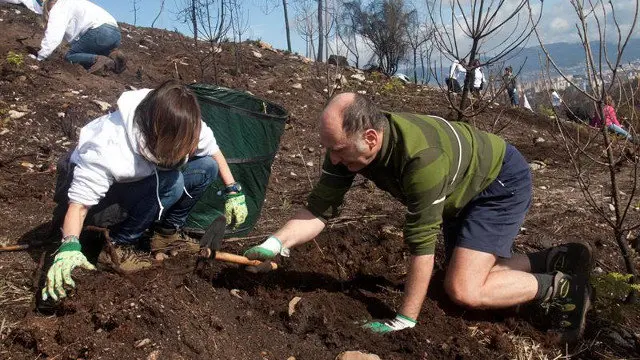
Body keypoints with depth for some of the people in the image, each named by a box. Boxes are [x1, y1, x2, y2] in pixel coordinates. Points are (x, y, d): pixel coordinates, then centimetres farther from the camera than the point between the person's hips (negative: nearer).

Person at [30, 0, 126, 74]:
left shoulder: (58, 8, 10)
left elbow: (53, 36, -4)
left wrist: (39, 57, -1)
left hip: (100, 31, -8)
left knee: (70, 56, 2)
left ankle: (99, 60, -23)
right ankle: (112, 56, -7)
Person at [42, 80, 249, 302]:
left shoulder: (184, 127, -24)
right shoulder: (107, 151, -41)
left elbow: (214, 152, -5)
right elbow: (79, 202, -39)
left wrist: (233, 191, -11)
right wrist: (69, 246, -55)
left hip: (144, 177, 6)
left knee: (208, 167, -14)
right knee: (170, 183, -34)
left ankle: (167, 233, 1)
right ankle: (116, 246, -17)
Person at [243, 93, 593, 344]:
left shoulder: (421, 157, -43)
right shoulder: (347, 143, -21)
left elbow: (421, 244, -36)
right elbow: (321, 207, -17)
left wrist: (405, 320, -27)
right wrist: (275, 244, -33)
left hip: (502, 181, -8)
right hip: (463, 187, 8)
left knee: (463, 289, -17)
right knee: (466, 270, 17)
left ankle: (561, 288, 2)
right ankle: (558, 259, 29)